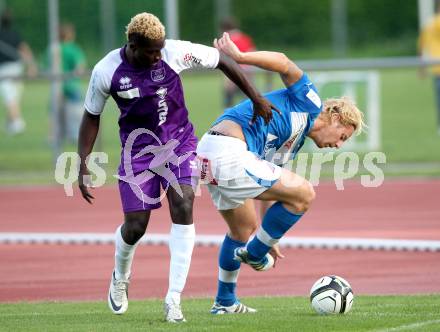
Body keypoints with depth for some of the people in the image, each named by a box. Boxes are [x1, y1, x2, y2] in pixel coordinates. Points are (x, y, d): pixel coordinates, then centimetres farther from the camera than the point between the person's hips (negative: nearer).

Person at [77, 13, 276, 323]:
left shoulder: (175, 53, -18)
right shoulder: (106, 72, -16)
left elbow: (222, 60, -4)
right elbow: (92, 117, -1)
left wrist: (256, 99, 1)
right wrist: (84, 166, -6)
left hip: (179, 143, 0)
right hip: (138, 150, 0)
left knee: (183, 207, -21)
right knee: (135, 226, -3)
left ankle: (174, 299, -17)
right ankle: (120, 278, 33)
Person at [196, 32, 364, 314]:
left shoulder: (293, 145, 28)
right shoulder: (310, 104, 3)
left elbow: (271, 191, 31)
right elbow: (284, 64, -12)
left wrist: (269, 239, 31)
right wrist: (240, 57, -26)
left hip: (208, 156, 10)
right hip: (229, 151, -10)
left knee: (245, 227, 28)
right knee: (303, 193, -5)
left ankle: (225, 301, 39)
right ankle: (254, 252, 10)